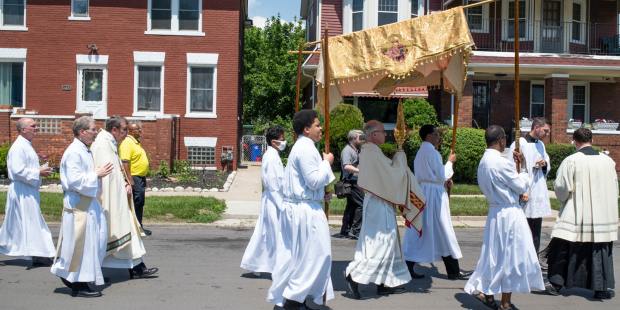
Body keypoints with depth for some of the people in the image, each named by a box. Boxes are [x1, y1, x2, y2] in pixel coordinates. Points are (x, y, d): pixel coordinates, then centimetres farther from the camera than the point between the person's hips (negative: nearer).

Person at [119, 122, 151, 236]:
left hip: (141, 178, 10)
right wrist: (130, 180, -27)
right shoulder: (127, 142, -14)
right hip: (134, 178, -10)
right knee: (136, 203, -8)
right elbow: (125, 162, -23)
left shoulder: (136, 142, 17)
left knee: (140, 204, 13)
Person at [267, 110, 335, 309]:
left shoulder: (301, 147, 17)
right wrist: (326, 162, -7)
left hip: (295, 208, 10)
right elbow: (314, 181, -19)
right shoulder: (306, 149, -16)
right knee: (316, 254, -2)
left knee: (294, 254, 14)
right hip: (306, 210, -10)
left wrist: (321, 194, 15)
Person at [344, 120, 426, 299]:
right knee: (380, 243, -6)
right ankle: (354, 274, -5)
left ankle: (385, 283, 17)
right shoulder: (373, 151, -18)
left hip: (378, 201, 10)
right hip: (379, 204, -10)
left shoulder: (368, 150, 12)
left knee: (386, 242, 13)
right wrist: (400, 155, -4)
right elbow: (392, 173, -17)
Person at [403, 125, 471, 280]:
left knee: (419, 232, 8)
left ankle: (408, 266, 6)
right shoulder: (432, 152, -14)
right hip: (434, 194, -9)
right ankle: (454, 271, 11)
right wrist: (450, 161, -1)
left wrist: (444, 181, 12)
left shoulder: (421, 152, 15)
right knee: (443, 233, 0)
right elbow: (442, 175, -14)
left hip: (422, 193, 9)